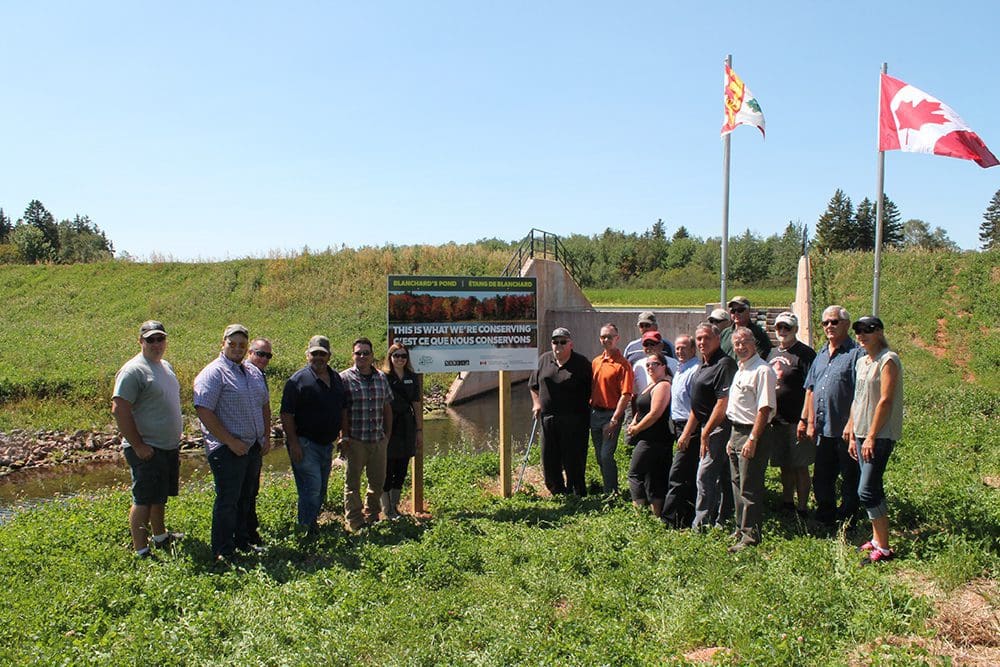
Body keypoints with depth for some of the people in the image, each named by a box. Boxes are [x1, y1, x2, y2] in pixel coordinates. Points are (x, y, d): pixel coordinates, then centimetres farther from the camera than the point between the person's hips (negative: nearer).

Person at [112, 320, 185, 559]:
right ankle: (141, 552, 3)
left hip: (169, 447, 9)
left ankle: (160, 536, 37)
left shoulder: (166, 366, 13)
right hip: (147, 450, -9)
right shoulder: (133, 370, -15)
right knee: (143, 500, -3)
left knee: (160, 497, 21)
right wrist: (138, 445, -21)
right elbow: (119, 409, -21)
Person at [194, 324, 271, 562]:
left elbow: (264, 404, 22)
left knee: (248, 497, 16)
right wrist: (231, 441, -19)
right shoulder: (213, 373, -12)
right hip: (227, 449, -7)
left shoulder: (254, 372, 12)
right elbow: (203, 410, -19)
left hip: (254, 447, 8)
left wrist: (266, 436, 12)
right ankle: (223, 552, 9)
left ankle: (243, 541, 30)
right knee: (227, 501, -2)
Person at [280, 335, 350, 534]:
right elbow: (286, 414, -13)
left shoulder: (336, 378, 11)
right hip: (304, 444, -7)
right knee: (312, 487, -11)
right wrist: (293, 443, -18)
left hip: (327, 444, 7)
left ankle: (311, 523, 28)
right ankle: (306, 530, 0)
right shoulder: (298, 380, -10)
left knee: (321, 490, 15)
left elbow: (344, 409, 19)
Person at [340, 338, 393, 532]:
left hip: (378, 440, 5)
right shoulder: (344, 378, -5)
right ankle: (355, 523, 16)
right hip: (355, 441, -5)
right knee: (353, 483, 5)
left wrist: (387, 434, 12)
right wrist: (344, 437, -10)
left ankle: (371, 517, 30)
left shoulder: (381, 378, 9)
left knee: (378, 481, 12)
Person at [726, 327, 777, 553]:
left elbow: (765, 408, -20)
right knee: (738, 485, 16)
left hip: (752, 434, -10)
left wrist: (752, 439, -23)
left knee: (749, 488, -5)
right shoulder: (740, 369, 16)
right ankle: (741, 528, 28)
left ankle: (751, 536, 3)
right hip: (737, 432, 10)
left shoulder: (763, 370, -14)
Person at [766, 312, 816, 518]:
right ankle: (787, 503, 27)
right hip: (775, 420, 7)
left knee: (800, 467, 0)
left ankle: (802, 508, 9)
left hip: (796, 421, -7)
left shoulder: (804, 354, -8)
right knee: (784, 466, 16)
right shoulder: (772, 354, 15)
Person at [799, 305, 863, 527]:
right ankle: (825, 519, 27)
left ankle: (846, 523, 17)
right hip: (823, 430, 7)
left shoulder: (856, 353, -8)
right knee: (821, 479, 14)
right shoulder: (821, 354, 15)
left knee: (850, 480, 6)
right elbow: (811, 390, 17)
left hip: (845, 431, -7)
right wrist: (808, 420, 14)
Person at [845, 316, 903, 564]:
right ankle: (877, 540, 20)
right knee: (872, 488, 12)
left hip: (880, 435, -8)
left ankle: (883, 549, -3)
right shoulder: (861, 362, 15)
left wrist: (871, 436, -18)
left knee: (867, 490, -11)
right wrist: (852, 434, 16)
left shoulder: (888, 360, -11)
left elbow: (885, 401, -17)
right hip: (862, 433, 8)